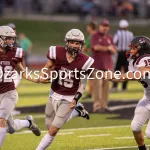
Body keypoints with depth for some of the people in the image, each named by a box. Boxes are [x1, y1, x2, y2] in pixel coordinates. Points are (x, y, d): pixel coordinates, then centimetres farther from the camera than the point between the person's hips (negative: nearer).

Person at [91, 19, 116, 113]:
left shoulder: (110, 38, 14)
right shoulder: (95, 36, -2)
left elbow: (113, 51, 9)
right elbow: (96, 47, -19)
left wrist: (105, 48, -12)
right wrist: (108, 48, -10)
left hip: (107, 65, 5)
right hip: (97, 65, -5)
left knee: (106, 85, 4)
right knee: (97, 85, -10)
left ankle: (104, 106, 8)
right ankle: (97, 106, -13)